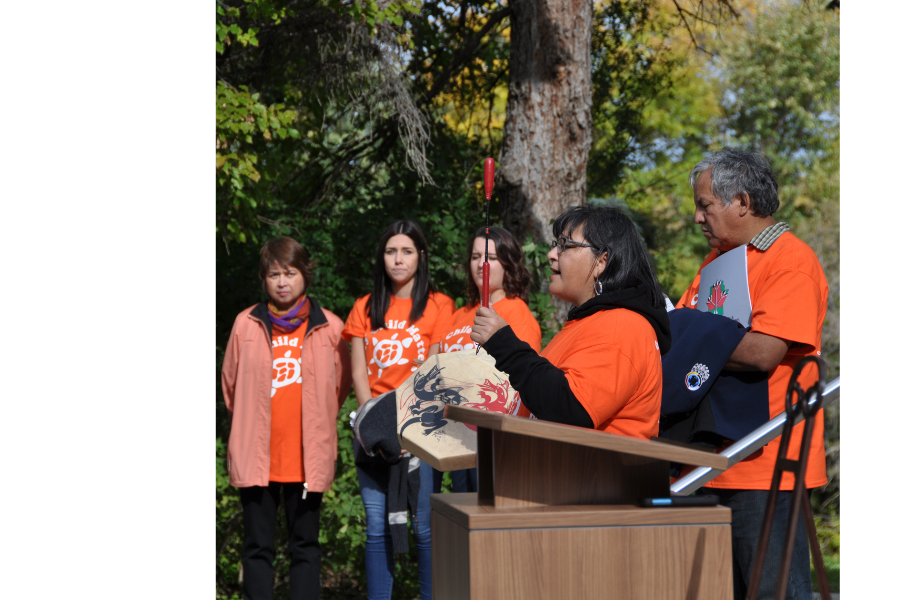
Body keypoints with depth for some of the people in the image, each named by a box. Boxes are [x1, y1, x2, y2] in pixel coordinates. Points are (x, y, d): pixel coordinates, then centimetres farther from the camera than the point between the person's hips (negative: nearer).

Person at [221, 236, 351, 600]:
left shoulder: (330, 327, 0)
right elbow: (230, 384, 12)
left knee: (305, 545, 7)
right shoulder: (246, 324, 2)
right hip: (256, 455, 1)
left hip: (308, 456, 0)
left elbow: (340, 386, 12)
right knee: (257, 545, 6)